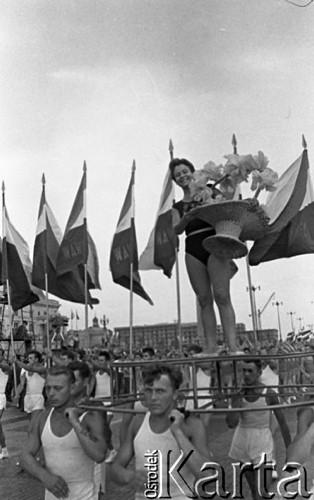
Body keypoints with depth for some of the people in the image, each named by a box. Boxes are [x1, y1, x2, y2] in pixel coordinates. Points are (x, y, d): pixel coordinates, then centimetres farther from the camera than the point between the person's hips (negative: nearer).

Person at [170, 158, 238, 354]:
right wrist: (187, 218, -17)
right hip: (192, 249, 4)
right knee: (204, 300, 0)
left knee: (222, 296, -14)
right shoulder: (178, 207, 20)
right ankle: (211, 348, -1)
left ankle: (233, 346, -17)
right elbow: (176, 229, 2)